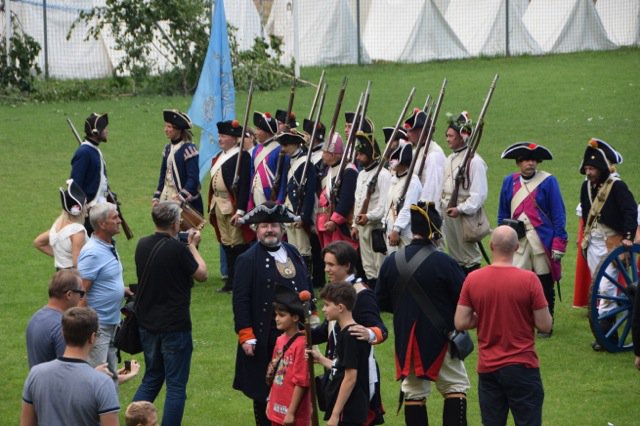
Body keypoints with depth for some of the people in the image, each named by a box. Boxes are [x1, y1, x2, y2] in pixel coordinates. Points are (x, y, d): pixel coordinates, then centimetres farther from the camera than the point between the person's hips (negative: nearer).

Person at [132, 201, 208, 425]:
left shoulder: (143, 245, 2)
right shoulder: (177, 249, -19)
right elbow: (202, 274, -5)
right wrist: (193, 245, 6)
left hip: (147, 323, 7)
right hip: (175, 325, -7)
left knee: (151, 379, 20)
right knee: (176, 386, 2)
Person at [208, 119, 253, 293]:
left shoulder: (242, 156, -12)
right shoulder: (219, 157, 15)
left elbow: (244, 184, -17)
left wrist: (240, 210, -22)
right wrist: (211, 207, 16)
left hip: (234, 206, -9)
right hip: (219, 205, 9)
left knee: (238, 243, -5)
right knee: (226, 243, 12)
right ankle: (231, 280, 19)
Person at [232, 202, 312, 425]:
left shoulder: (294, 254, 11)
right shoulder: (247, 261, -6)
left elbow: (307, 288, 19)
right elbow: (240, 301, -9)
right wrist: (246, 336, -14)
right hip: (265, 340, -5)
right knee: (264, 393, 3)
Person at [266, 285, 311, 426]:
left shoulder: (301, 344, -18)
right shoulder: (280, 340, 7)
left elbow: (301, 382, -18)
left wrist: (291, 412, -17)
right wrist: (270, 401, 17)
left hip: (294, 414, -8)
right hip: (278, 409, 8)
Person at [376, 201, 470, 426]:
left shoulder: (391, 261, -3)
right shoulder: (444, 262, -17)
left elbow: (381, 302, 5)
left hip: (405, 340, 4)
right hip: (440, 338, -4)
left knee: (413, 393, 12)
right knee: (455, 387, 9)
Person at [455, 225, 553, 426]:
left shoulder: (473, 279, -5)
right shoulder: (529, 280, -12)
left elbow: (461, 323, -3)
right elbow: (545, 325, -10)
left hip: (488, 367, 3)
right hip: (522, 366, -3)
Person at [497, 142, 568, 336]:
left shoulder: (548, 181, -3)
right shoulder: (510, 182, 8)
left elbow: (558, 214, -4)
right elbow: (503, 214, 16)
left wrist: (559, 244, -9)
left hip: (543, 242, -2)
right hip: (517, 240, 2)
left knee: (545, 284, 7)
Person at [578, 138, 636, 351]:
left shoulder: (616, 186, -13)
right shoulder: (587, 186, 8)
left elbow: (631, 210, -17)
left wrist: (628, 236, -24)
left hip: (611, 242, -8)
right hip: (592, 242, 8)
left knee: (606, 287, -13)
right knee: (598, 287, 12)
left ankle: (605, 332, -13)